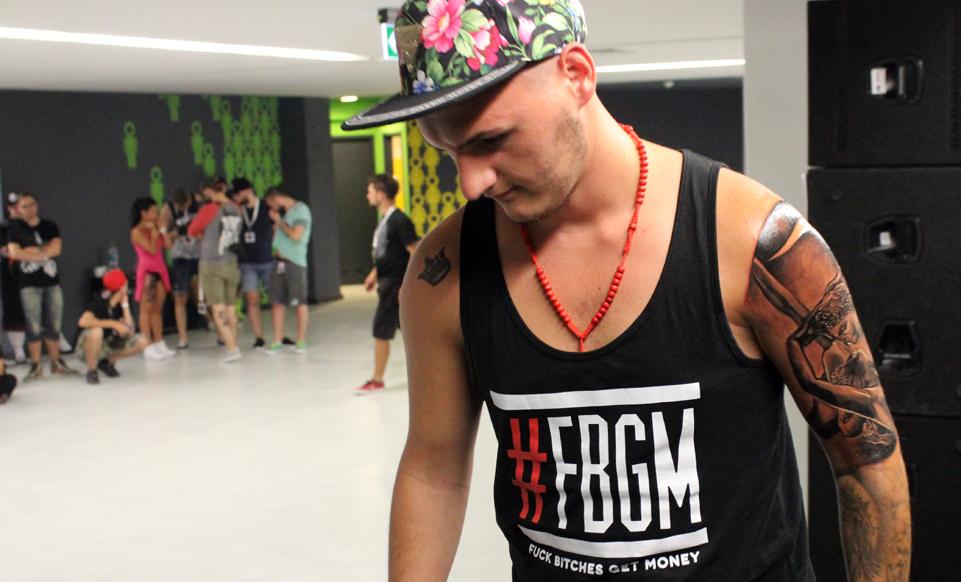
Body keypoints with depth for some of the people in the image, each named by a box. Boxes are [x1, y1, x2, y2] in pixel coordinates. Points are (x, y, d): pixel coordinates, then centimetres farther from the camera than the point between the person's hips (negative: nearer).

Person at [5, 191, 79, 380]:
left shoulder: (49, 226, 12)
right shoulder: (15, 227, 7)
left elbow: (56, 249, -1)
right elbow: (14, 253, -6)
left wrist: (31, 251, -6)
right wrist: (43, 254, -7)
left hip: (52, 281, 2)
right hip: (29, 283, -2)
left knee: (54, 325, 3)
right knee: (34, 327, -5)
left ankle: (56, 363, 13)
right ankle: (36, 366, 2)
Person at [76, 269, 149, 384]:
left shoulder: (118, 305, -1)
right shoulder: (99, 302, -22)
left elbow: (129, 332, -8)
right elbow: (83, 321, -43)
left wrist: (125, 305, -10)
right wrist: (114, 324, -37)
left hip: (109, 344, 7)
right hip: (87, 348, -7)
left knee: (142, 341, -6)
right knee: (96, 331, -40)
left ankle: (107, 361, 9)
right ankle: (92, 370, -18)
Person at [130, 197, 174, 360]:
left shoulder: (154, 228, 14)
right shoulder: (137, 232, -8)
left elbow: (168, 245, 5)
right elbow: (152, 250, -17)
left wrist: (161, 228, 4)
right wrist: (153, 231, -9)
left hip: (160, 271, 7)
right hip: (147, 271, -7)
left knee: (157, 309, 10)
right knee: (146, 309, -5)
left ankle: (160, 344, 14)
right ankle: (148, 348, -5)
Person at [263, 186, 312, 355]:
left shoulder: (301, 210, -6)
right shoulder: (284, 213, 17)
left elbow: (296, 236, -16)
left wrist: (279, 221, -6)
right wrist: (275, 223, 8)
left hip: (295, 261, -7)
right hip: (279, 260, 7)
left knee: (300, 302, 2)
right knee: (277, 302, 4)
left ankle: (301, 341, 9)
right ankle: (277, 342, 8)